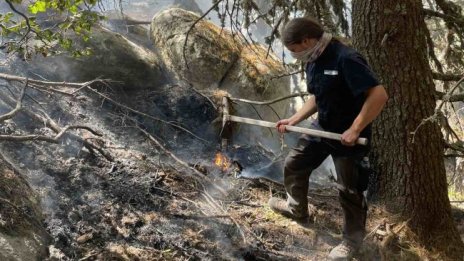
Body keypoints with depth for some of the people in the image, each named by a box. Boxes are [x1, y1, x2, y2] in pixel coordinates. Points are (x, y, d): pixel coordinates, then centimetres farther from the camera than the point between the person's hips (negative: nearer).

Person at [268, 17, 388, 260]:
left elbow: (379, 95, -32)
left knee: (349, 190, 4)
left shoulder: (346, 59, -28)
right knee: (294, 164, 18)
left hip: (348, 136, -8)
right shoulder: (313, 61, 1)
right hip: (322, 128, 9)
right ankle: (296, 208, 44)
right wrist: (294, 120, 7)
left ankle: (353, 237, 27)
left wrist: (354, 130, -29)